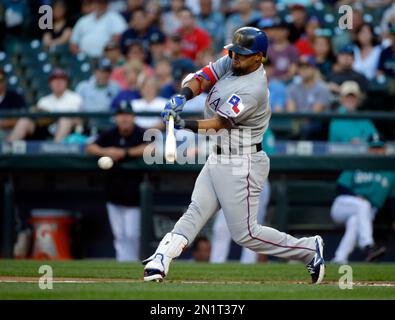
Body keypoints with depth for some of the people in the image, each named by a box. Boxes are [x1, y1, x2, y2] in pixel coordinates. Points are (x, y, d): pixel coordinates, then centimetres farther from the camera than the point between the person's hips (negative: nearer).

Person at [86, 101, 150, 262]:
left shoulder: (141, 134, -8)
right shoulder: (110, 135, 6)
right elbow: (90, 148, 3)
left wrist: (123, 152, -24)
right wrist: (105, 152, -18)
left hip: (133, 196, -4)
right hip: (114, 195, 4)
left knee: (132, 235, -8)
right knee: (119, 236, 6)